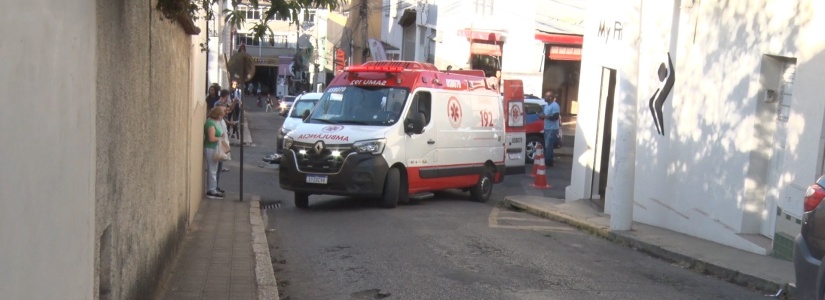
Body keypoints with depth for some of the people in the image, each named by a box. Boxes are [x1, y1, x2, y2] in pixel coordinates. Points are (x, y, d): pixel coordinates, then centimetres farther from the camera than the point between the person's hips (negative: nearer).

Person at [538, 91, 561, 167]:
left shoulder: (555, 106, -15)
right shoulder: (546, 105, 15)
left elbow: (556, 117, -23)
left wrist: (545, 116, -21)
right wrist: (542, 116, 1)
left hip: (552, 129, -9)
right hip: (547, 128, 9)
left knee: (548, 146, -10)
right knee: (546, 145, 10)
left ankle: (548, 162, -6)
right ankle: (546, 161, 16)